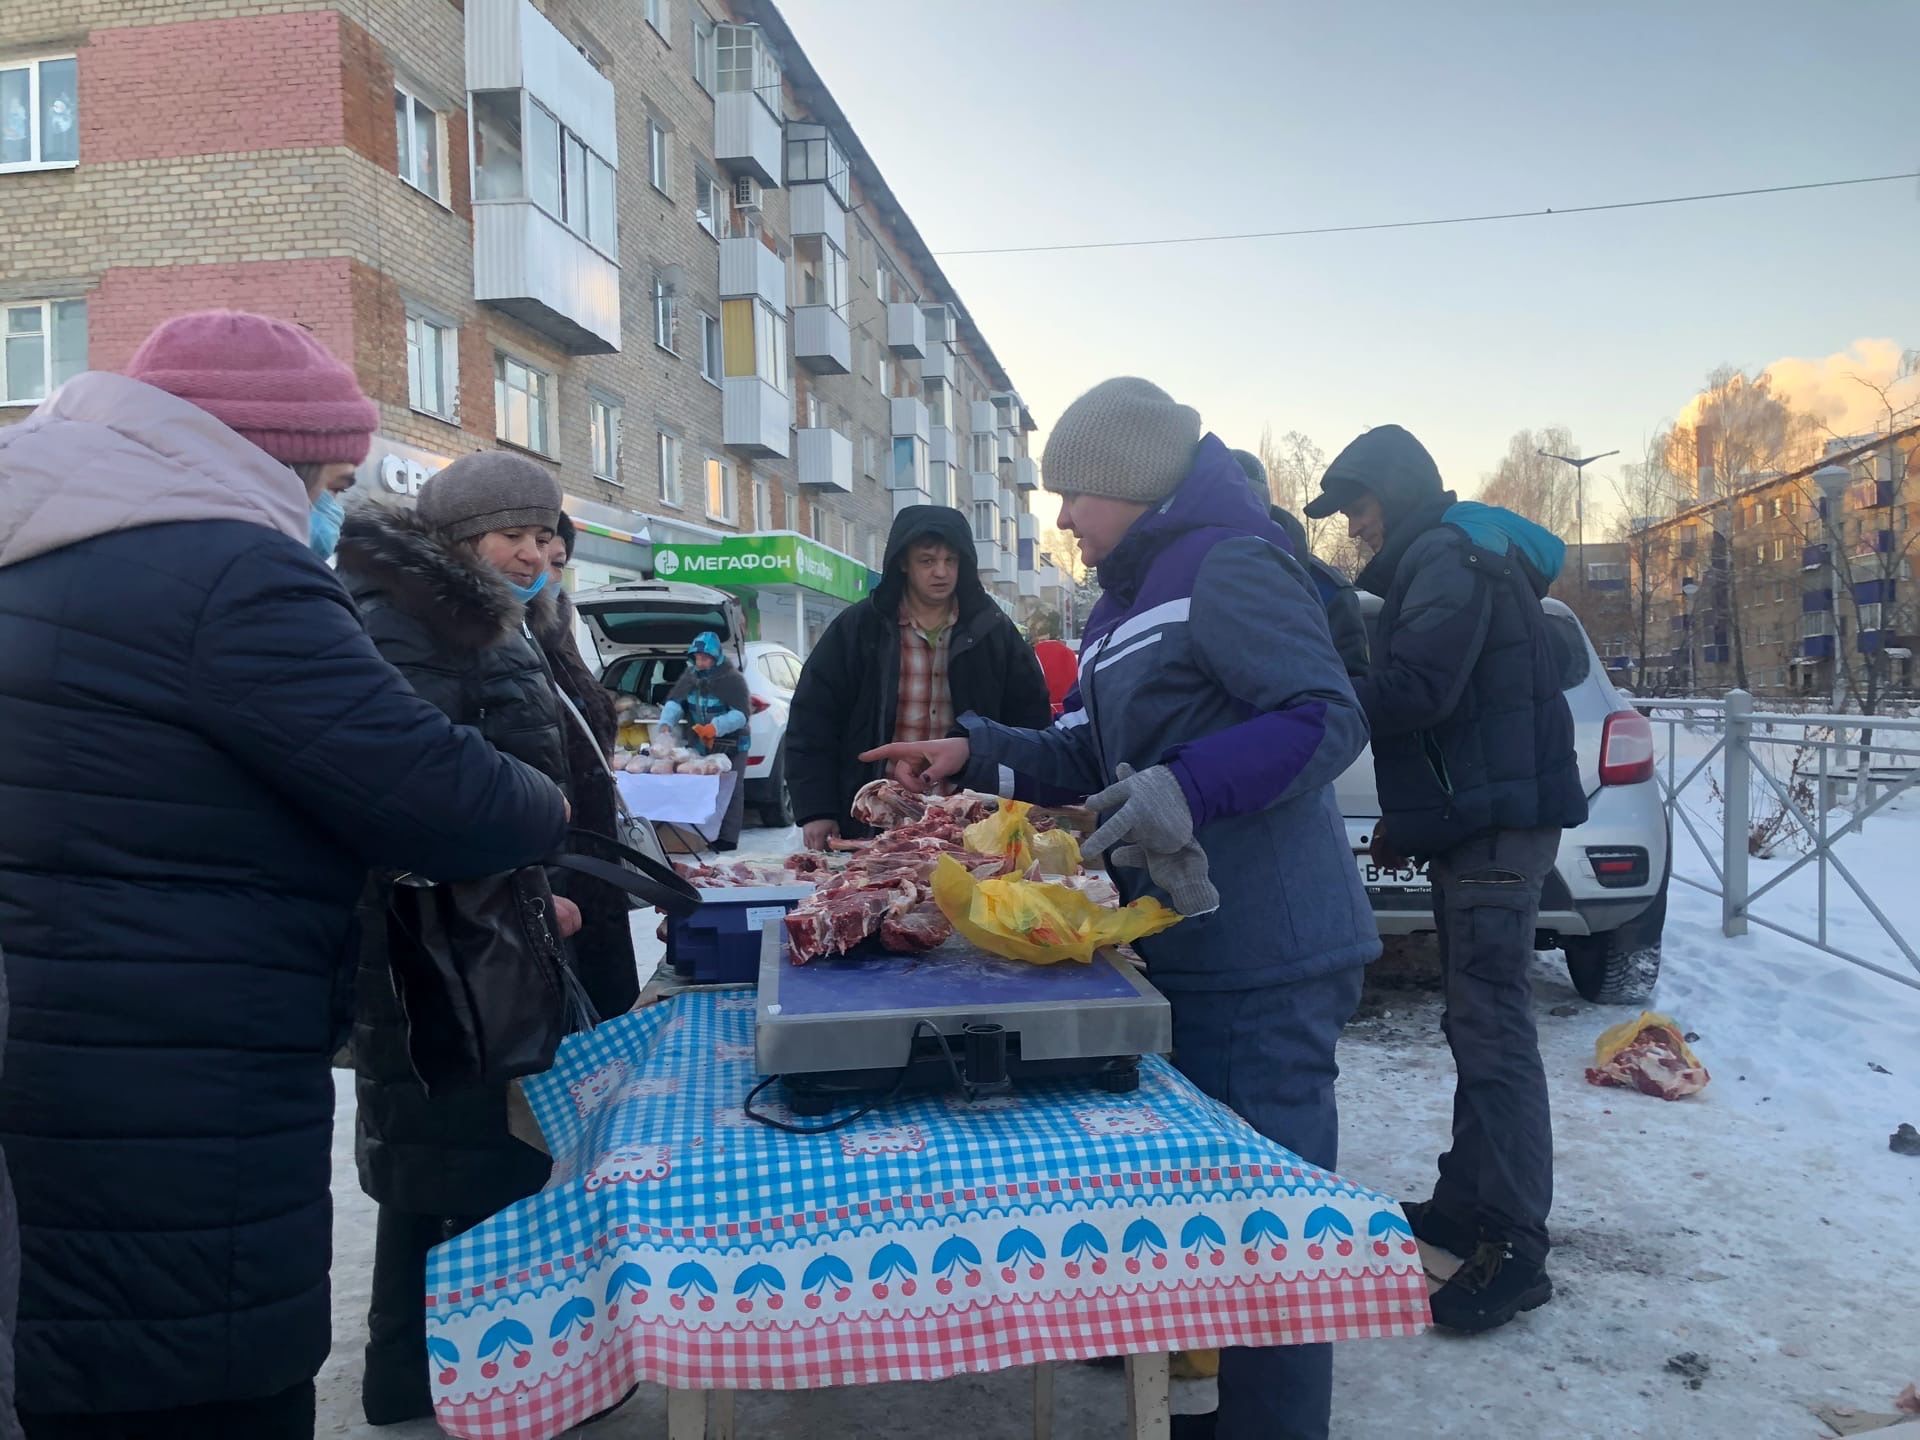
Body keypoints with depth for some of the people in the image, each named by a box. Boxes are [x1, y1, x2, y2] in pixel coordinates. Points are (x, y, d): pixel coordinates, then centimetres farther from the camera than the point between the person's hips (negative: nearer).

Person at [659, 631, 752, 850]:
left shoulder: (732, 679, -12)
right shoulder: (690, 677, 7)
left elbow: (741, 714, -19)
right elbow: (674, 702, -1)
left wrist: (715, 727, -32)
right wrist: (666, 724, -21)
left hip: (730, 748, -6)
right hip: (700, 748, 6)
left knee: (730, 792, -3)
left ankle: (728, 839, 0)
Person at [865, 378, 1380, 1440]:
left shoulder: (1229, 568, -13)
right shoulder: (1126, 599, 16)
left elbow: (1328, 718, -21)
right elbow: (1093, 761, 19)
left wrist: (1183, 790, -29)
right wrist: (975, 755, 9)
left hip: (1262, 964, -10)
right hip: (1181, 954, 10)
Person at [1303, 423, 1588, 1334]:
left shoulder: (1449, 559, -11)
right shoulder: (1436, 564, 22)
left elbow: (1414, 690, -25)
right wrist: (1407, 814, 20)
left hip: (1497, 829, -11)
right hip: (1476, 822, 11)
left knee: (1493, 1031, -11)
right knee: (1475, 1023, 15)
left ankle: (1514, 1251, -7)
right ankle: (1468, 1206, 25)